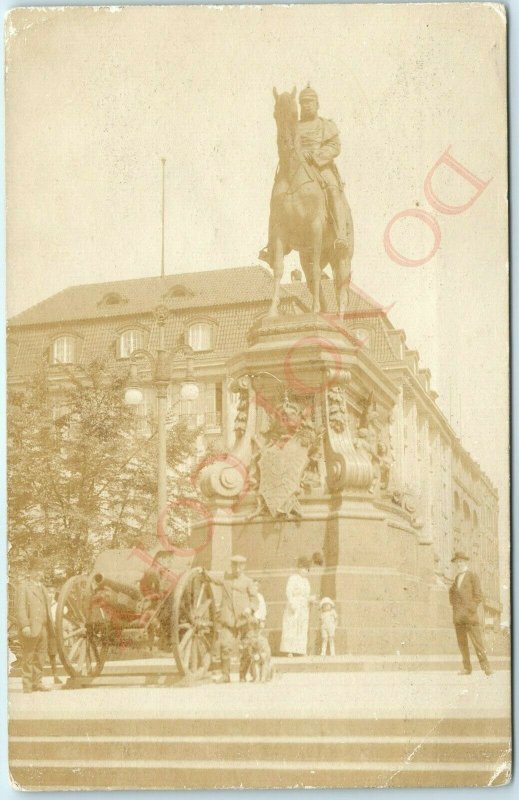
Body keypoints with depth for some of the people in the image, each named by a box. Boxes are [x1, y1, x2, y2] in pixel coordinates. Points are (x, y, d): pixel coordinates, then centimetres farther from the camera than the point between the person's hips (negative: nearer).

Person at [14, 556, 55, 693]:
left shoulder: (41, 587, 22)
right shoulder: (24, 586, -2)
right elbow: (20, 607, -11)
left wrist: (50, 626, 18)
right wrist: (24, 625, -20)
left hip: (43, 628, 7)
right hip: (31, 628, -7)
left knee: (41, 656, 8)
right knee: (28, 658, -4)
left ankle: (37, 683, 15)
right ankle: (27, 685, -1)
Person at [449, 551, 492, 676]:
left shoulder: (472, 576, 2)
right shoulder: (456, 578, 19)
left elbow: (478, 595, -5)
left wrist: (469, 609, -11)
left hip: (470, 614, -6)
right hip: (458, 616, 6)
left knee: (477, 641, -10)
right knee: (462, 642, 3)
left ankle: (485, 666, -10)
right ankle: (467, 667, 8)